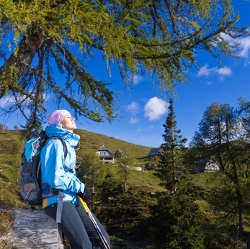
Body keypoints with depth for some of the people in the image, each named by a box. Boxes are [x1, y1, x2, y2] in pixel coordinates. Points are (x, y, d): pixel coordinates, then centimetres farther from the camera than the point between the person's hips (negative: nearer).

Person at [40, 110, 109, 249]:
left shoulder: (69, 144, 19)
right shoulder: (55, 144, -10)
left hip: (72, 199, 9)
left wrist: (81, 186, 10)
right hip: (57, 200, -9)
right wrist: (80, 187, -11)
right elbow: (55, 177, -20)